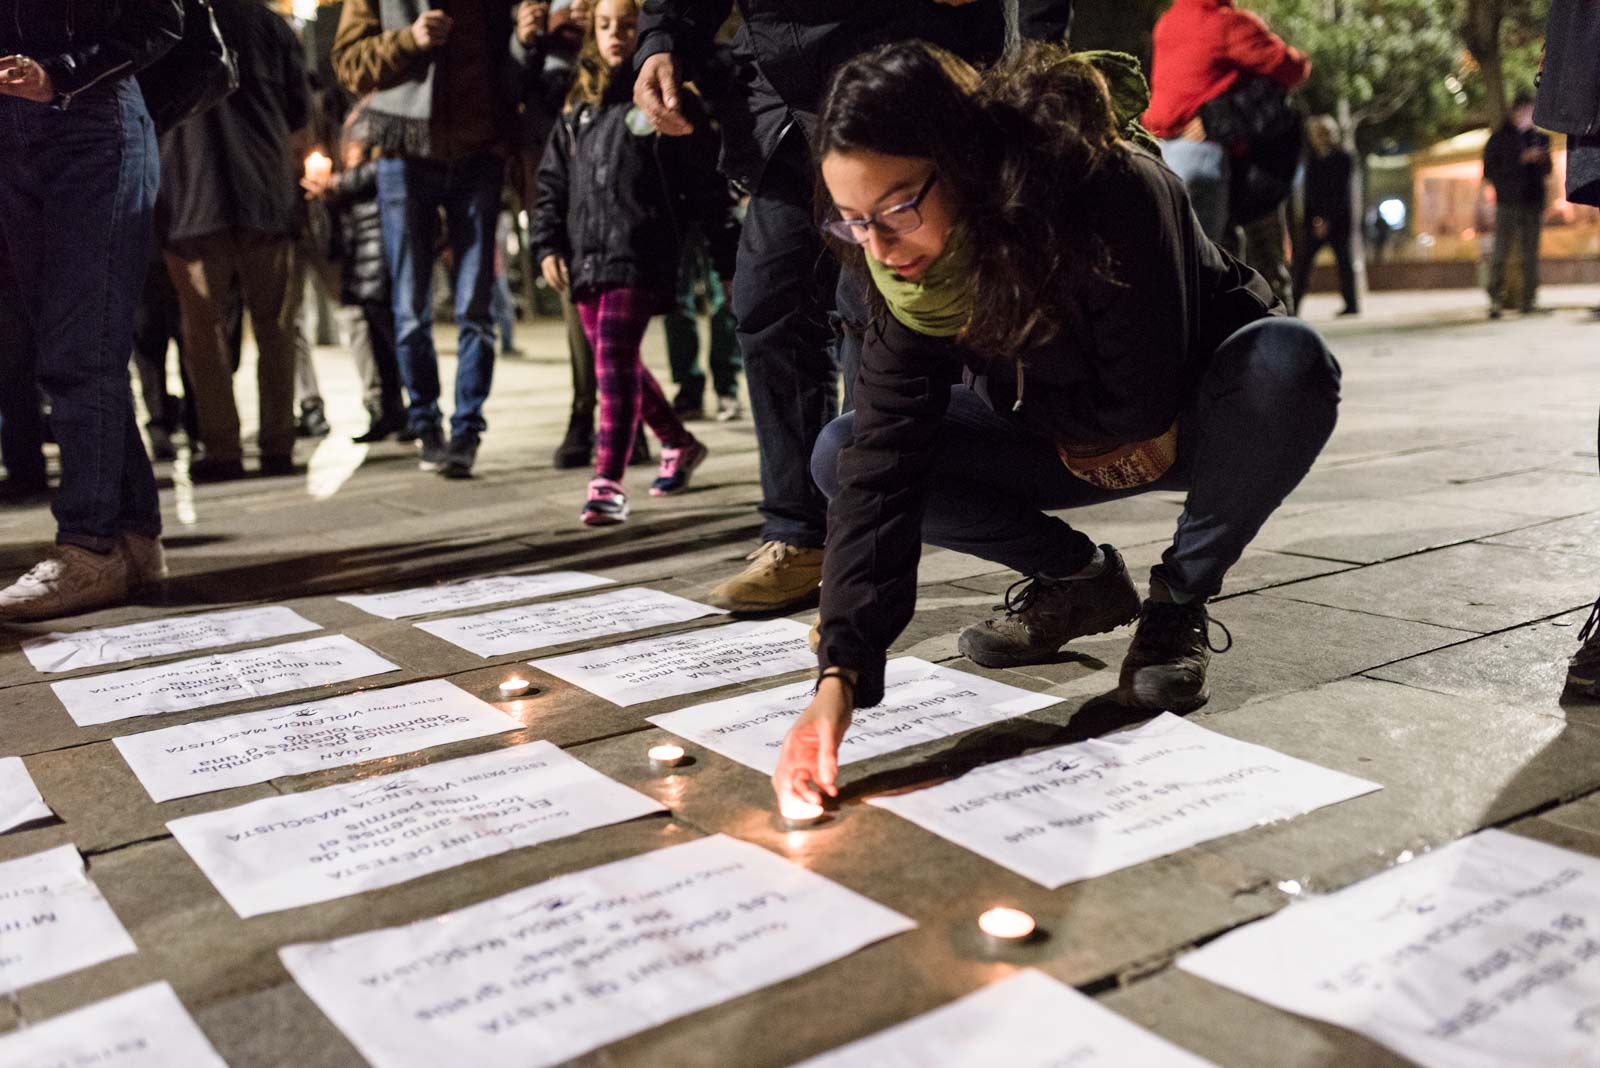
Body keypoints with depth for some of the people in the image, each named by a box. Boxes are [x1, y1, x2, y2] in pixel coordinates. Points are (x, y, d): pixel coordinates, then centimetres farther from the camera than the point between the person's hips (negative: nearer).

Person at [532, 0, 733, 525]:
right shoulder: (580, 106, 17)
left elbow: (706, 180, -2)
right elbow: (553, 180, 19)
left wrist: (730, 250, -4)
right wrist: (548, 243, 8)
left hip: (640, 255, -7)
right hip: (586, 257, 7)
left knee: (615, 361, -15)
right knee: (619, 364, 13)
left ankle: (607, 483, -14)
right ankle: (679, 444, 33)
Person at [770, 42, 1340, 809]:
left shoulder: (1110, 194, -35)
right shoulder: (907, 273, -20)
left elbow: (1144, 402, -31)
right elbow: (880, 471, -28)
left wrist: (1013, 394, -14)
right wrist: (840, 675, -37)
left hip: (1210, 415, -4)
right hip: (1076, 440, 4)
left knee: (1289, 360, -39)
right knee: (843, 456, -13)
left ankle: (1180, 601, -13)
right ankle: (1079, 579, 4)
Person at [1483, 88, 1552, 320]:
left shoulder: (1540, 138, 15)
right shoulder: (1499, 139, 4)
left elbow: (1547, 171, 19)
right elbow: (1489, 173, -3)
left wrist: (1541, 160, -4)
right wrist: (1521, 160, -11)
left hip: (1533, 203, 3)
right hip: (1507, 204, -3)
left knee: (1530, 255, 1)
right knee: (1500, 254, -8)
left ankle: (1530, 301, 3)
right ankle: (1496, 301, -7)